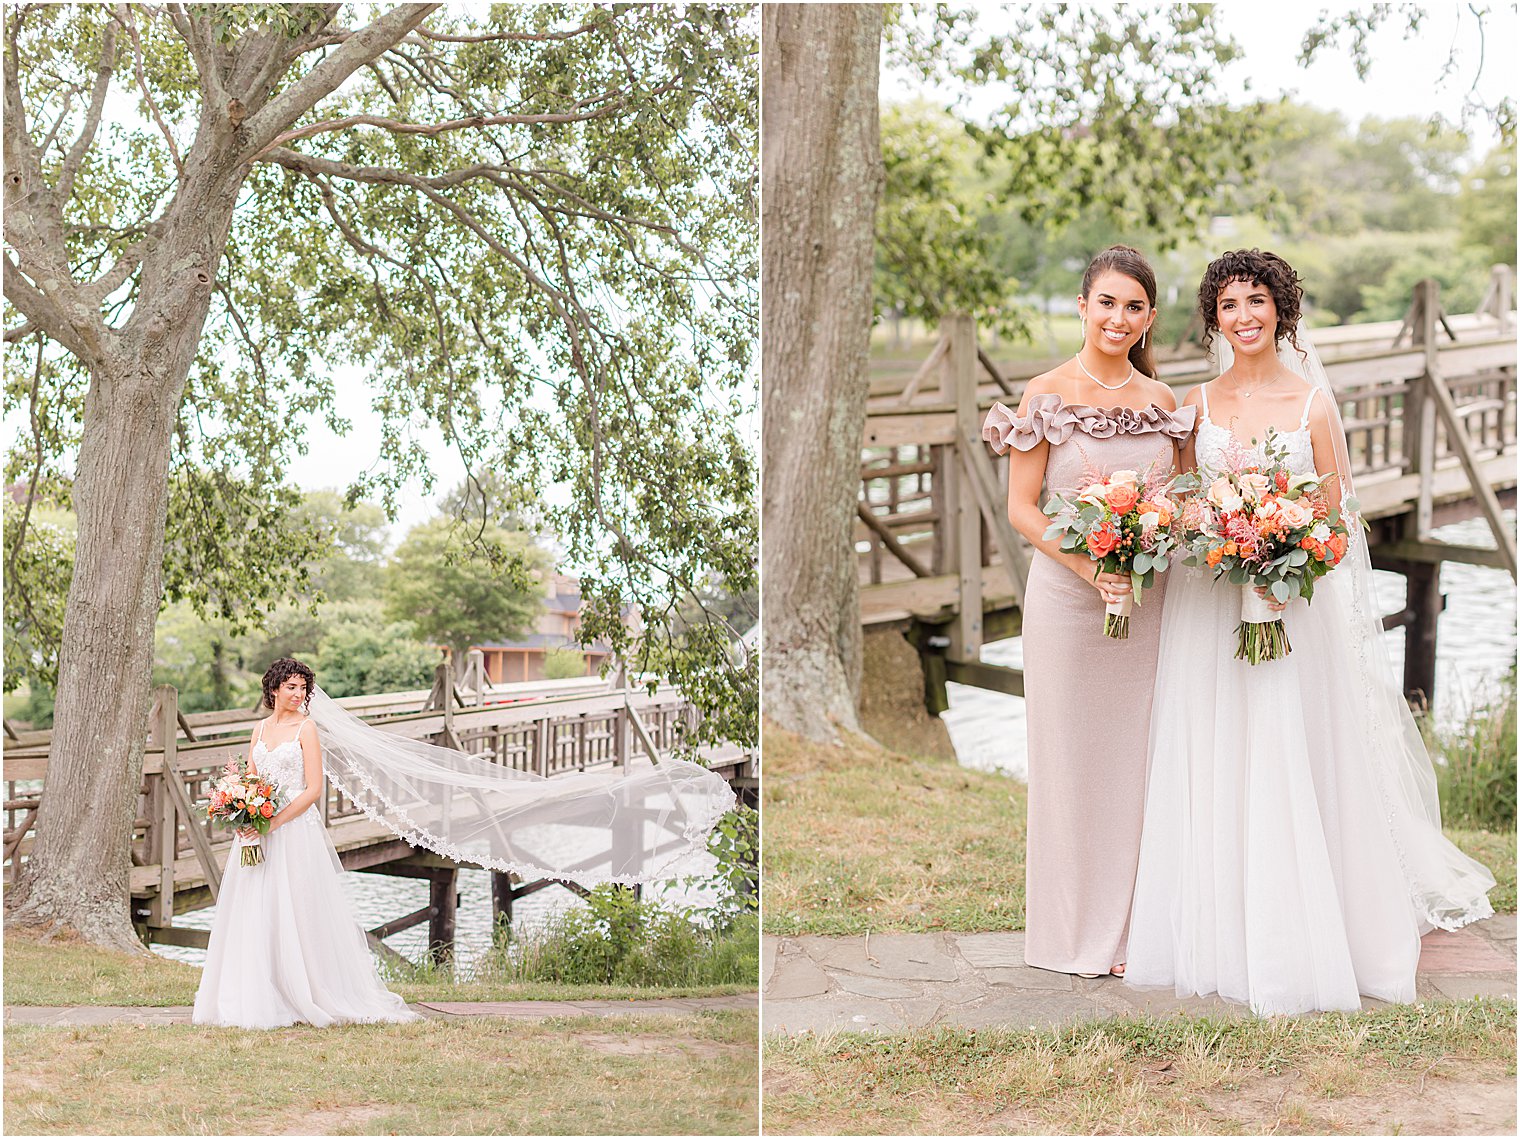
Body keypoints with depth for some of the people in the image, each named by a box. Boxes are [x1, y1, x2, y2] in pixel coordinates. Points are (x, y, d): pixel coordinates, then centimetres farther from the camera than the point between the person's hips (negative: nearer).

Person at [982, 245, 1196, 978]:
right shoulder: (1047, 394, -5)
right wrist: (1090, 569, -20)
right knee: (1071, 754, 4)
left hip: (1147, 596, 4)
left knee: (1133, 753, 10)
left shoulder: (1161, 400, 7)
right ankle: (1075, 931, 17)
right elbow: (1021, 508, -8)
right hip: (1066, 594, -4)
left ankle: (1129, 922, 23)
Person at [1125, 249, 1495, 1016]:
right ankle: (1218, 932, 14)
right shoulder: (1198, 404, 8)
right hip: (1207, 607, 3)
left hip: (1293, 605, -3)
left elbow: (1341, 510, 3)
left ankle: (1296, 944, 10)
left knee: (1289, 764, -2)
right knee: (1210, 768, 4)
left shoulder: (1312, 403, 0)